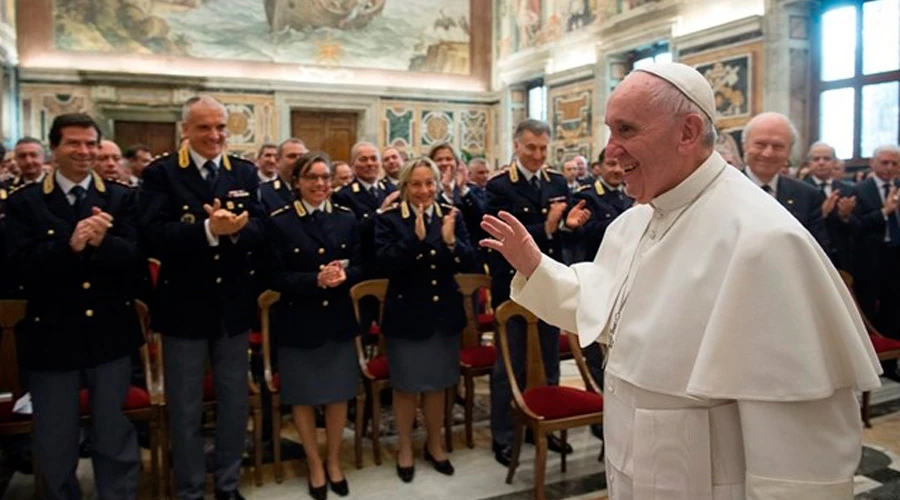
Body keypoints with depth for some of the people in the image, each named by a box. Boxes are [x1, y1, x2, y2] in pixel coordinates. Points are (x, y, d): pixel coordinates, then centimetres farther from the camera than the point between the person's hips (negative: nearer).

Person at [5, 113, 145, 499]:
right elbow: (21, 262, -12)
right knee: (54, 442, 15)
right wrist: (69, 245, -28)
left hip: (110, 332, 0)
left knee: (115, 436, 13)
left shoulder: (121, 198, 0)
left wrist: (102, 242, -30)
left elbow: (136, 257, -10)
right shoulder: (24, 202, 0)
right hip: (52, 334, 0)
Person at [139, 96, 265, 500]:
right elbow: (154, 236, -19)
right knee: (185, 410, 11)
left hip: (234, 306, 3)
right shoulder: (161, 173, -6)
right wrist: (209, 229, -32)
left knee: (235, 403, 16)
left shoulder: (245, 172, 4)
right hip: (183, 306, -3)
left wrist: (235, 228, -29)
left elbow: (260, 228, -8)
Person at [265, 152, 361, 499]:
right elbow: (276, 278, -11)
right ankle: (315, 465, 30)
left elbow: (359, 268, 3)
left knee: (339, 393, 12)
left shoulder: (346, 220, 4)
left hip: (338, 320, 3)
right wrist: (316, 280, -24)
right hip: (298, 322, -3)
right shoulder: (280, 223, -7)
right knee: (303, 396, 10)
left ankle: (334, 462, 33)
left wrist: (343, 275, -18)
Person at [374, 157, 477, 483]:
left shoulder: (452, 216, 0)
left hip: (444, 314, 3)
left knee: (437, 384, 18)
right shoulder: (388, 219, -8)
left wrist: (450, 240, -23)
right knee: (406, 386, 12)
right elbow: (385, 263, -21)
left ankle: (434, 444, 37)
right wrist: (415, 237, -31)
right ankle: (405, 448, 32)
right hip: (406, 315, -3)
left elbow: (469, 263, -6)